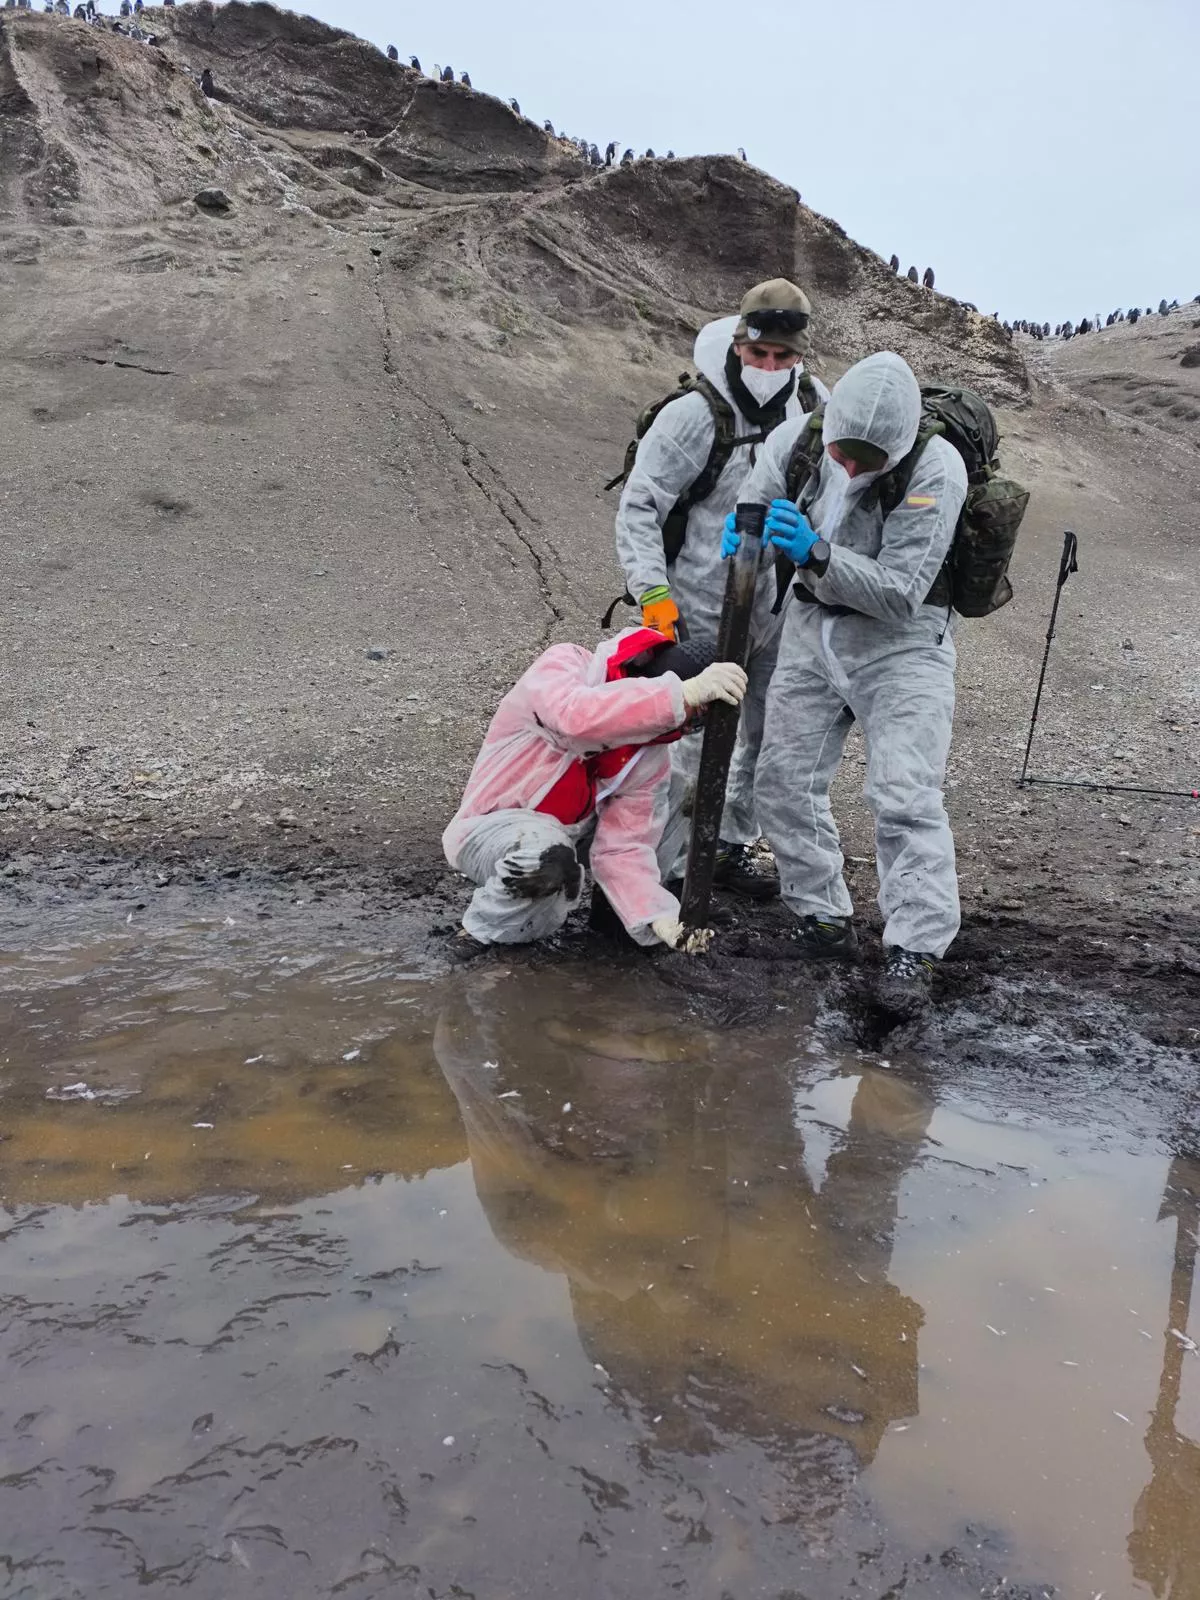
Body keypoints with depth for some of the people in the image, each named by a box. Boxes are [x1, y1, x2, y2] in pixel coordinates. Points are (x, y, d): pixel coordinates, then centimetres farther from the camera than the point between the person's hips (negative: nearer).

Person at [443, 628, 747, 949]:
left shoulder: (650, 757, -10)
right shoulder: (561, 666, -24)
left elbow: (623, 848, -12)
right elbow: (577, 715, -48)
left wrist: (659, 915, -27)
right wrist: (683, 694, -54)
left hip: (566, 833, 6)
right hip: (490, 833, -6)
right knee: (543, 851, -40)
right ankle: (491, 925, -9)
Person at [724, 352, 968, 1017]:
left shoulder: (935, 470, -24)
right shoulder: (795, 439, -11)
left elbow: (900, 594, -25)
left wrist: (816, 554, -36)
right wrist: (744, 528, -19)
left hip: (899, 641, -5)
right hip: (812, 629, 5)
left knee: (904, 797, -13)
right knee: (784, 781, 5)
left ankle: (914, 951, -7)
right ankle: (824, 918, 18)